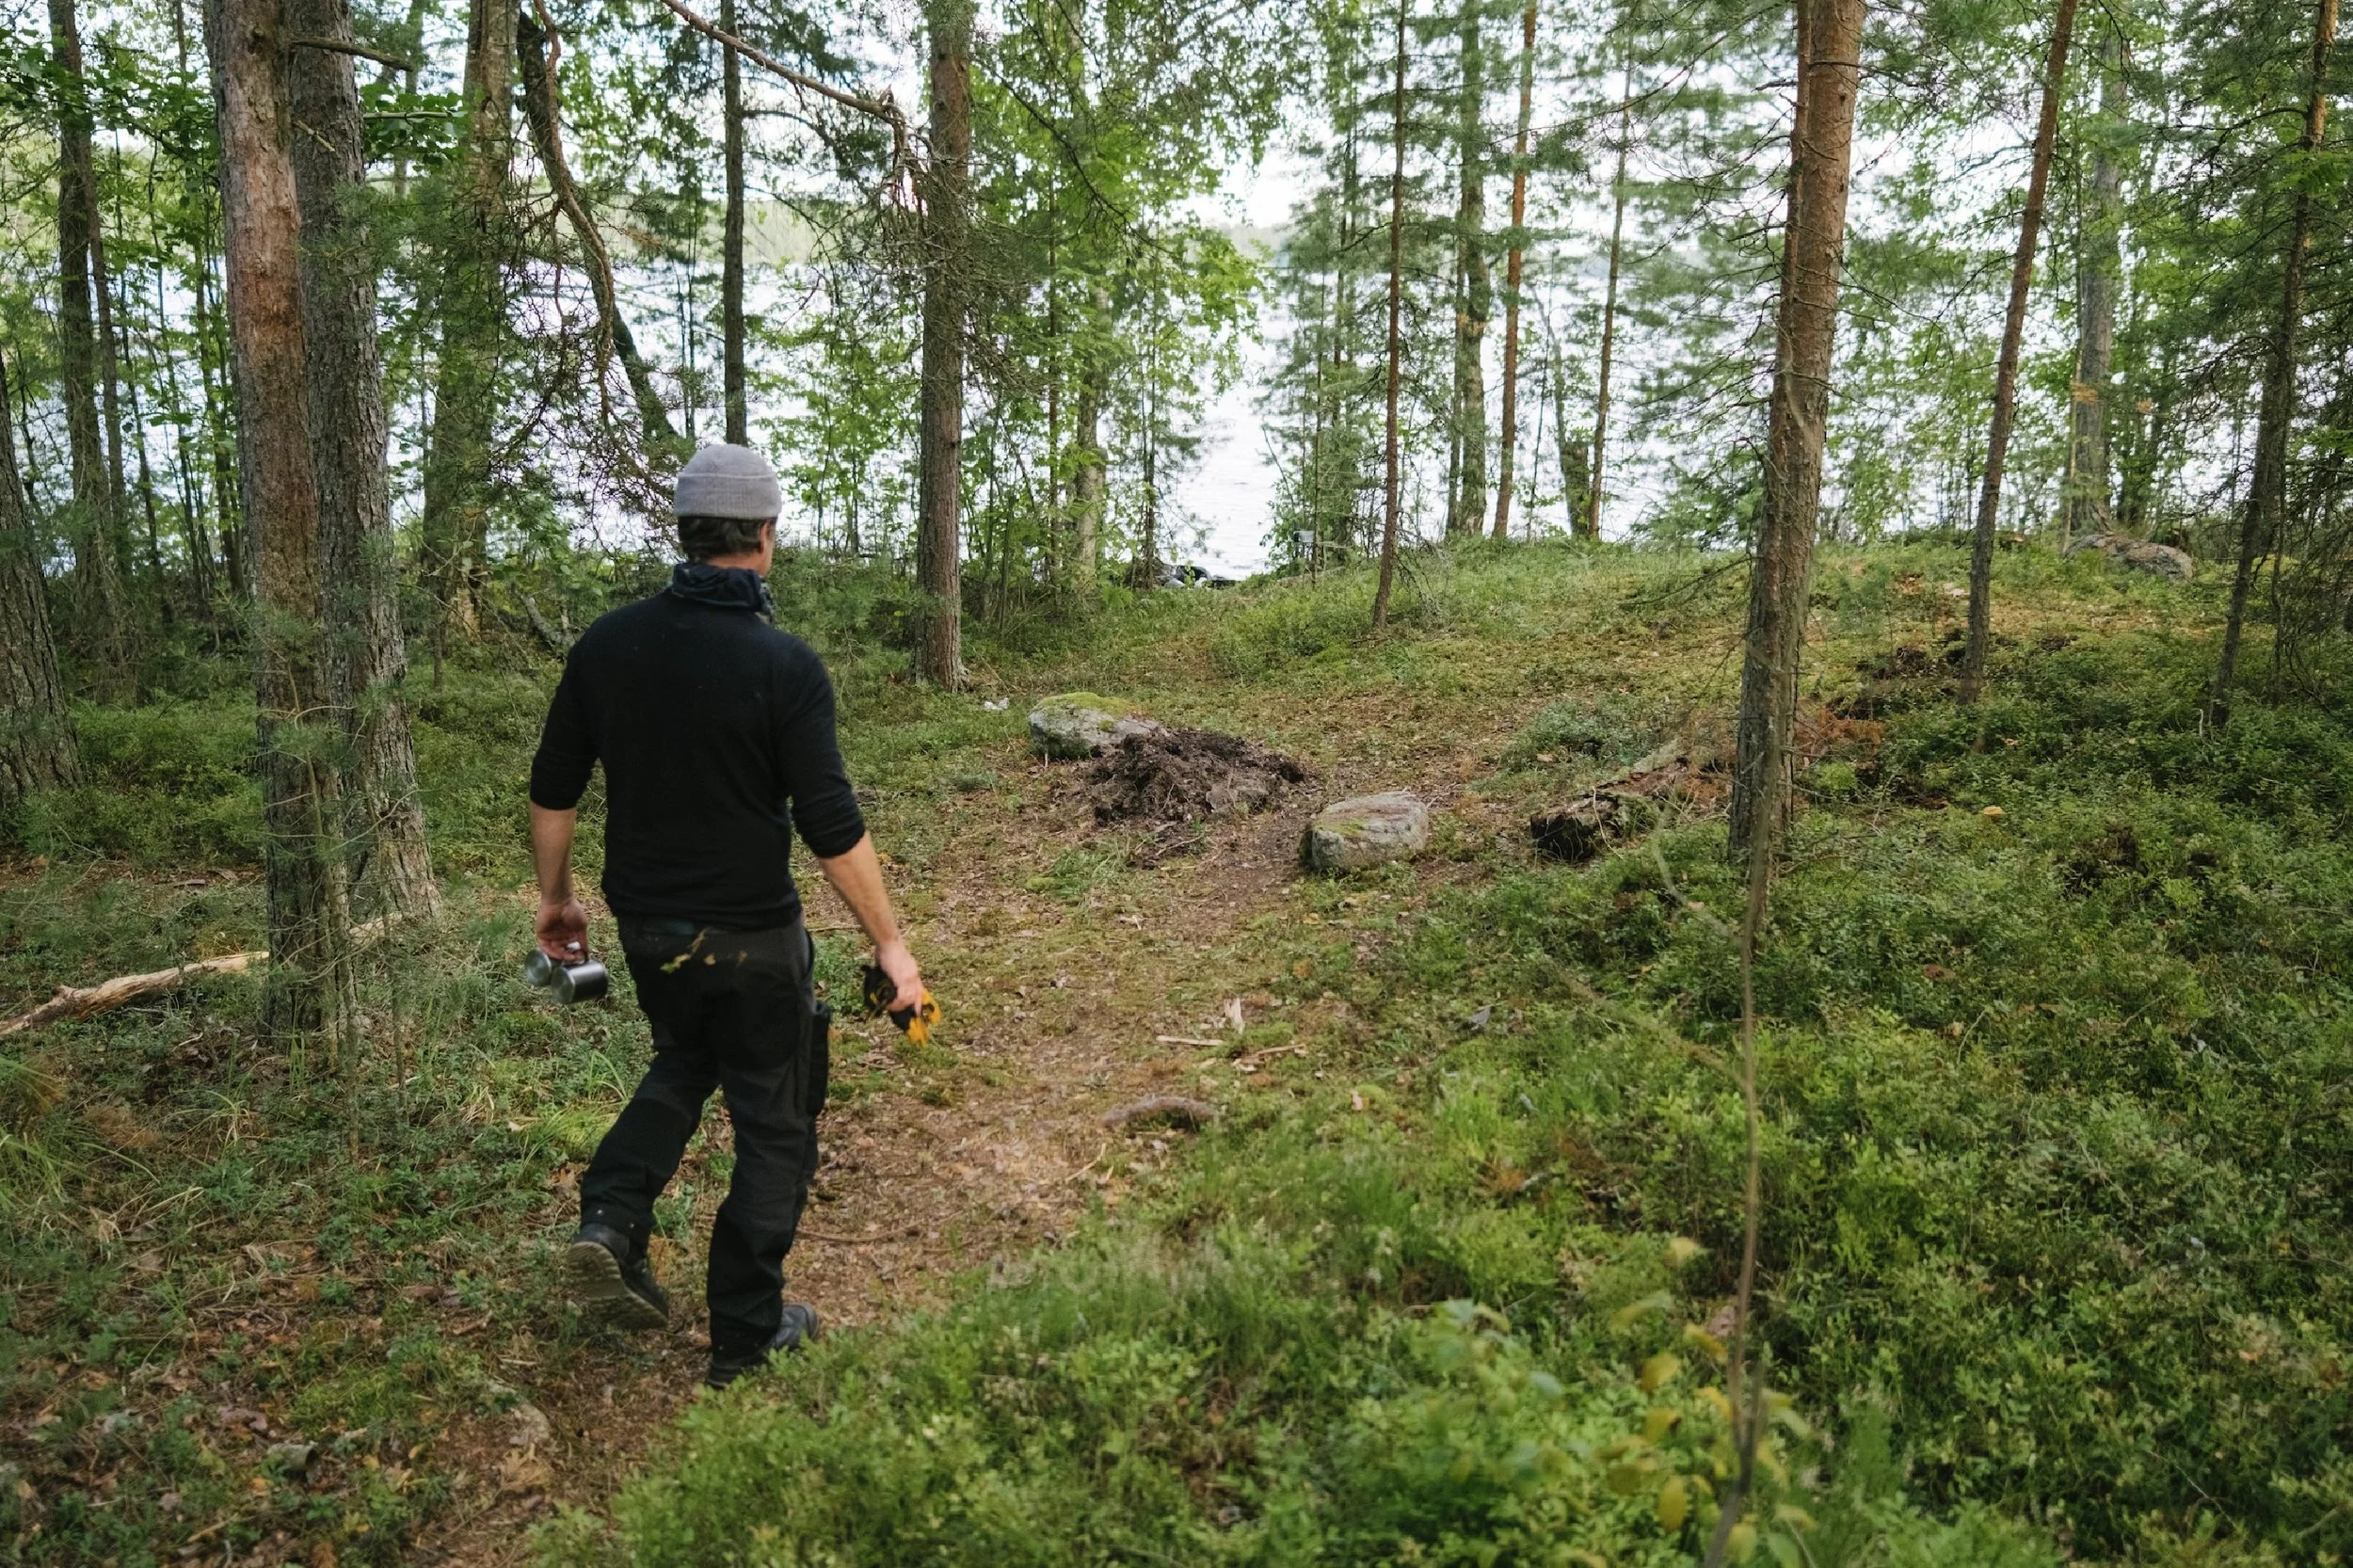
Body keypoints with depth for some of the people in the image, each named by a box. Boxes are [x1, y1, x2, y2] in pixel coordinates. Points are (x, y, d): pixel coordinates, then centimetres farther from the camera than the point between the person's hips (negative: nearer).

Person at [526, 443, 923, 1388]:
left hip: (645, 927, 5)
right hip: (749, 937, -5)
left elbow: (552, 790, 4)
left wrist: (555, 897, 19)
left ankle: (610, 1221, 12)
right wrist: (890, 943, -10)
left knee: (684, 1062, 31)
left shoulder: (607, 644, -3)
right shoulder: (785, 666, -18)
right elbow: (832, 830, -19)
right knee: (773, 1125, 12)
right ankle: (747, 1336, 22)